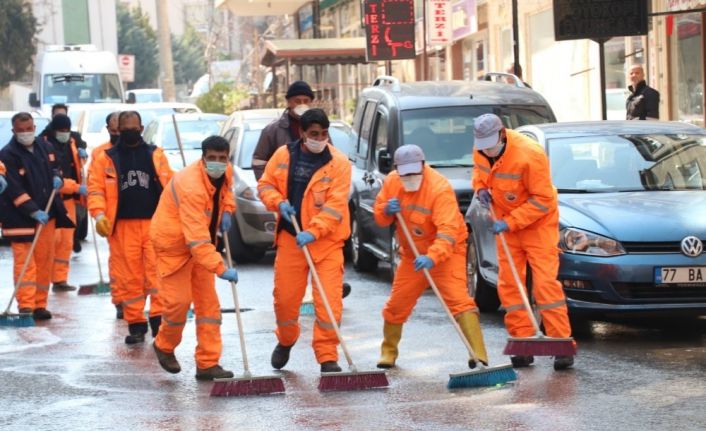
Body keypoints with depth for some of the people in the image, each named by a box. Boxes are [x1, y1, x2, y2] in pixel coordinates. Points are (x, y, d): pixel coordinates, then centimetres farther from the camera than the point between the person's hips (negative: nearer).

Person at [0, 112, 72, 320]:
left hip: (47, 213, 6)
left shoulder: (45, 147, 7)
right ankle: (26, 305, -12)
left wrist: (56, 177, 1)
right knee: (24, 261, -10)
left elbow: (54, 166, 25)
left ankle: (40, 305, 15)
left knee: (45, 259, 7)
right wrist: (34, 211, -24)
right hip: (20, 218, -6)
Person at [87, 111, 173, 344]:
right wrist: (99, 214, -11)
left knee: (157, 272, -9)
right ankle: (135, 324, 9)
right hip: (123, 226, 0)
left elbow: (169, 185, 9)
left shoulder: (156, 155, 11)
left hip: (154, 223, 0)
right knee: (130, 276, 2)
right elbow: (95, 189, 5)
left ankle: (159, 319, -7)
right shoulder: (106, 159, 9)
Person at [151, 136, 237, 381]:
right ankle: (164, 346, 22)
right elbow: (196, 239, -37)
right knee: (179, 300, -8)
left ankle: (208, 364, 5)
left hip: (201, 244, 8)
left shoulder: (225, 171, -7)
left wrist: (227, 210, 3)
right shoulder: (191, 187, -33)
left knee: (208, 302, 3)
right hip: (173, 243, -8)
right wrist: (221, 269, -41)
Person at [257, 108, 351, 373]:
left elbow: (335, 205, -15)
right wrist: (279, 202, -9)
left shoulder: (338, 163, -9)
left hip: (327, 240, -3)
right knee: (285, 296, 9)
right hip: (290, 237, 3)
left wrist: (313, 232, -25)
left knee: (329, 301, -9)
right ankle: (285, 341, 37)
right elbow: (265, 185, 12)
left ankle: (327, 357, -1)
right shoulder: (283, 155, 2)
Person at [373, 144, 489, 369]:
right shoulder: (391, 182, -5)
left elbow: (448, 230, -35)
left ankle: (478, 355, -23)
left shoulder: (440, 188, -26)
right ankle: (388, 352, 32)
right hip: (412, 255, 6)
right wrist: (386, 210, -19)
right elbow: (379, 217, 6)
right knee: (396, 305, 10)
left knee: (458, 299, -20)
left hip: (446, 252, -6)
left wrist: (432, 257, -49)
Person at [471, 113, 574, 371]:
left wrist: (510, 222, -26)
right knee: (508, 284, 3)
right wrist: (481, 187, -6)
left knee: (545, 281, -13)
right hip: (507, 223, 7)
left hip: (538, 222, -6)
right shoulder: (481, 152, -7)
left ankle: (562, 343, -10)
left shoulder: (529, 155, -27)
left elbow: (542, 200, -23)